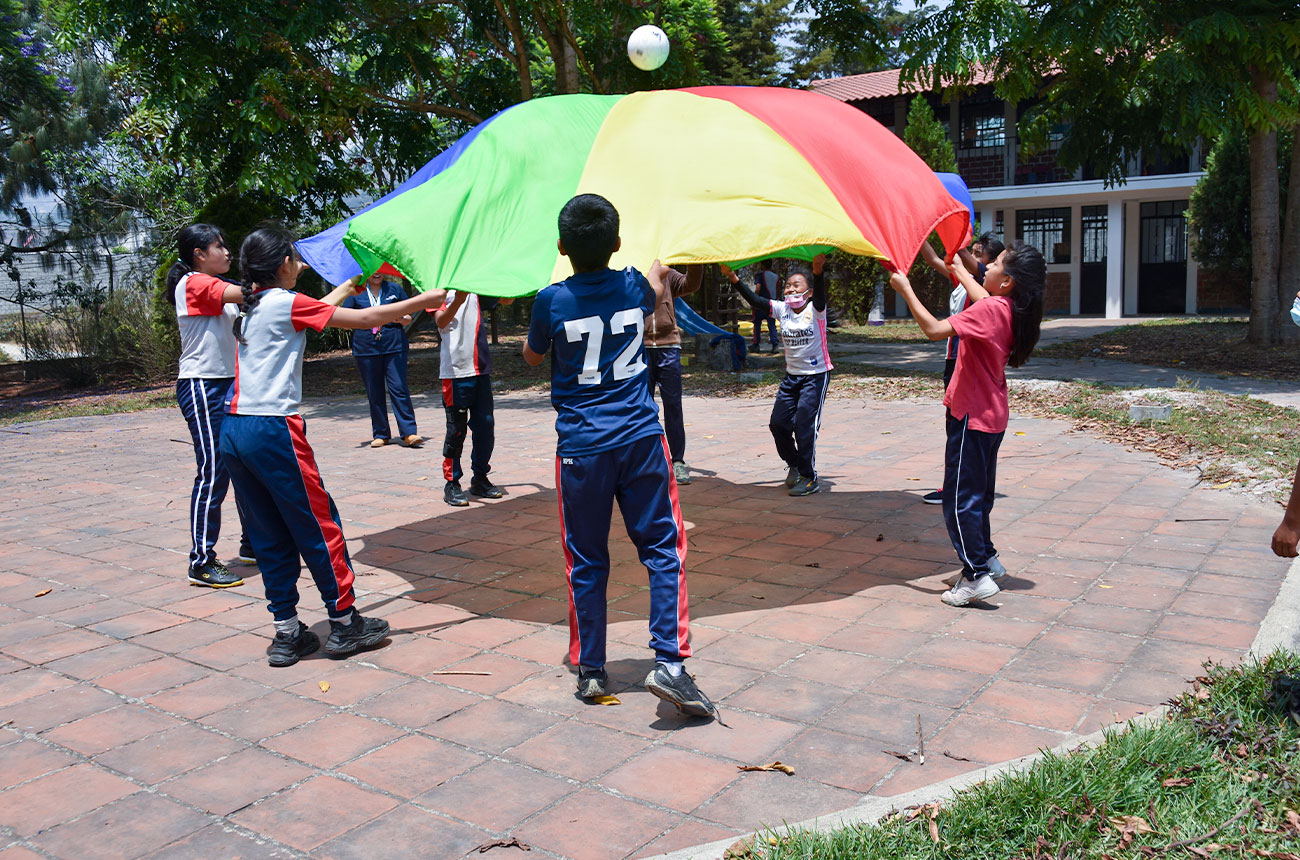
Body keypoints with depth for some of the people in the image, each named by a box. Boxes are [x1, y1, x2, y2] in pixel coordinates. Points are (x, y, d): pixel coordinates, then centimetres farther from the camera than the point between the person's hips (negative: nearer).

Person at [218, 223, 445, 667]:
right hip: (274, 431, -8)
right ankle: (345, 625, 14)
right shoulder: (284, 302, -8)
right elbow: (364, 319, -8)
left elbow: (312, 314, 27)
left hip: (234, 430, 8)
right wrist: (422, 300, 2)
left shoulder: (252, 306, 14)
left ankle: (286, 633, 18)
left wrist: (348, 286, 40)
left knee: (270, 536, 13)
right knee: (319, 526, 4)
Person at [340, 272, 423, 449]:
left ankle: (409, 433, -10)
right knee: (374, 392, 5)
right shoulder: (356, 292, 9)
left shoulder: (394, 288, 11)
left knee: (399, 388, -9)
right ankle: (380, 434, 14)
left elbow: (408, 317, 13)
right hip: (366, 348, 1)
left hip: (394, 346, -1)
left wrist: (401, 319, -11)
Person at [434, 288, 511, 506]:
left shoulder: (475, 290, 15)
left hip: (481, 369, 6)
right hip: (455, 370, -6)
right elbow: (441, 321, -19)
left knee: (485, 426, 8)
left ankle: (480, 479, 21)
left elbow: (507, 299, 20)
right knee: (456, 430, -1)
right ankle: (452, 484, 9)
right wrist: (458, 301, -37)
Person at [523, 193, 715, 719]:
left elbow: (532, 357, 12)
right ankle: (668, 661, -5)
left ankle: (590, 670, 17)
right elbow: (656, 291, 28)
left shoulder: (551, 301, -7)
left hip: (581, 446, -1)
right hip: (640, 437, 1)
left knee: (586, 560, 9)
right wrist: (655, 264, 48)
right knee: (663, 547, 6)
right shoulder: (634, 288, 1)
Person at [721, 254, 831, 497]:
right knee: (778, 423, 3)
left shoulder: (815, 310, -11)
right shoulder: (782, 309, 2)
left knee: (804, 424, -11)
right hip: (792, 375, 6)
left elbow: (820, 294, -32)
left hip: (816, 375, -6)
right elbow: (755, 301, -4)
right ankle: (794, 465, 27)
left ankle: (809, 478, 2)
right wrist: (734, 279, -15)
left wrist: (818, 272, -53)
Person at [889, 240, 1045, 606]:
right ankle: (985, 557, 32)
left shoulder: (989, 310, -22)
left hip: (972, 416, -9)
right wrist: (958, 268, 43)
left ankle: (977, 575, -3)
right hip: (992, 414, 9)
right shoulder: (1008, 308, 5)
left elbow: (934, 329, -30)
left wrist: (906, 289, -21)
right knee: (978, 493, 21)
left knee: (960, 498, -4)